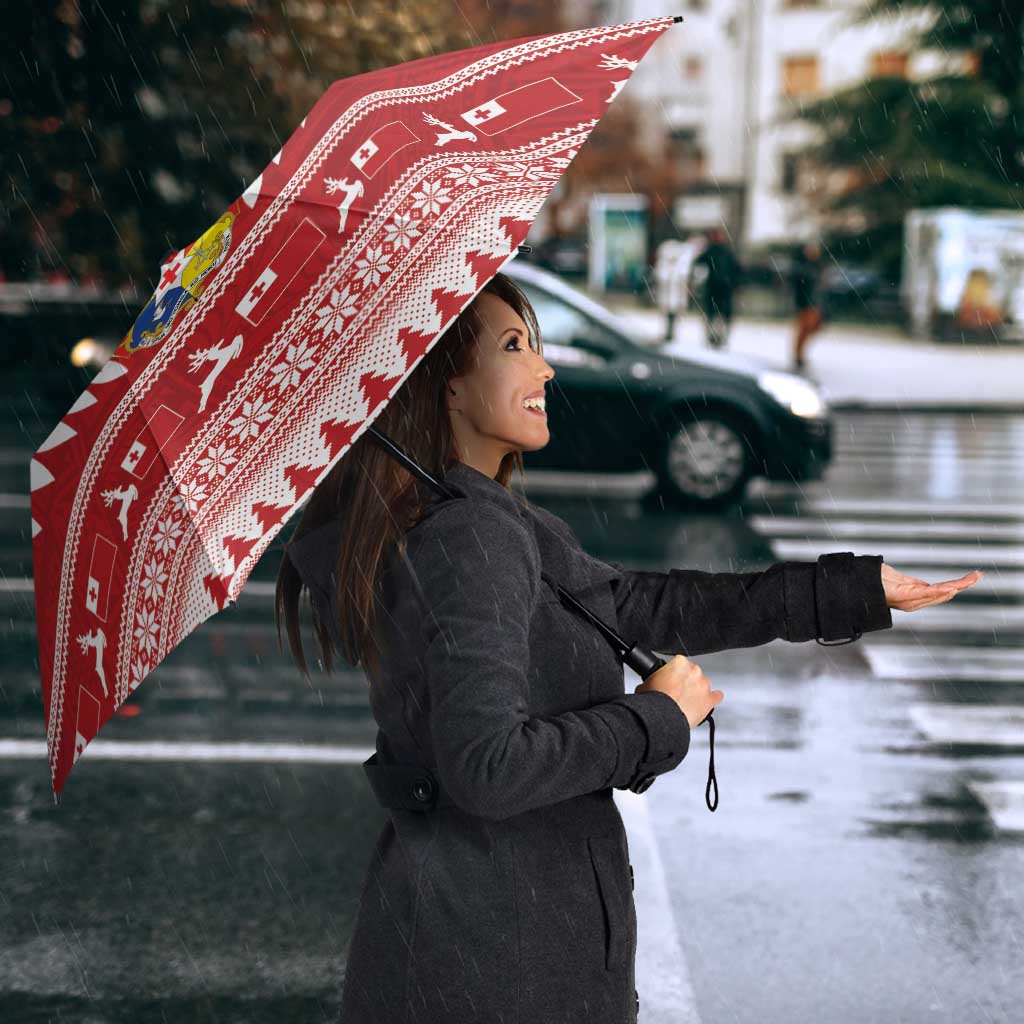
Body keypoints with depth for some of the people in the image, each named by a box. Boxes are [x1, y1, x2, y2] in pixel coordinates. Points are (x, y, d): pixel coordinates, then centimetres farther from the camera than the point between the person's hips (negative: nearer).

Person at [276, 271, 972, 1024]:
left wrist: (859, 588, 10)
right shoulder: (470, 538, -22)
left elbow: (641, 607, 9)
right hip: (497, 942, -9)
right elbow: (485, 765, -29)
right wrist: (657, 718, -16)